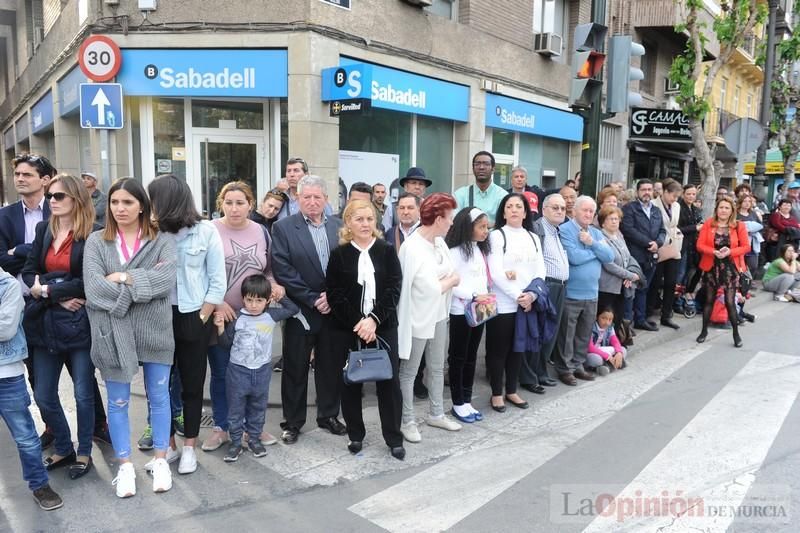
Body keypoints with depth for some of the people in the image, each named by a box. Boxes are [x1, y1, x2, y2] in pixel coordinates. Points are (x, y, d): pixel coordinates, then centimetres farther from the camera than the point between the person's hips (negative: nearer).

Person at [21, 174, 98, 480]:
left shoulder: (93, 234, -9)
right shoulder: (44, 229, 8)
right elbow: (28, 273, 2)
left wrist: (47, 290, -10)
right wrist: (60, 297, -12)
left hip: (79, 324, -5)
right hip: (46, 324, 5)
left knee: (83, 394, 7)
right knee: (43, 396, 13)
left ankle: (84, 453, 26)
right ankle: (63, 449, 33)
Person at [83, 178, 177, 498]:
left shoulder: (163, 240, 1)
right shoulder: (96, 242, 3)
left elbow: (167, 280, -15)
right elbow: (94, 287, -11)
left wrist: (124, 278, -14)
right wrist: (144, 282, -14)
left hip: (154, 330, 0)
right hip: (113, 332, 1)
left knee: (159, 397, 11)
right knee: (117, 403, 11)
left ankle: (161, 461, 27)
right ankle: (125, 466, 27)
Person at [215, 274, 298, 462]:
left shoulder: (271, 316, -4)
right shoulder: (236, 319, -9)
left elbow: (294, 309, 5)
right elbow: (226, 344, -2)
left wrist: (281, 295, 0)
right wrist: (221, 327, -16)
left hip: (262, 371, 2)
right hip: (238, 370, -2)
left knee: (258, 408, 15)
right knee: (235, 409, 8)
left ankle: (254, 439, 30)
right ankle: (235, 442, 21)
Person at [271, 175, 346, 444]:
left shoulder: (339, 226, 5)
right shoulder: (283, 228, -4)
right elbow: (283, 270, -11)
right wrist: (313, 299, -14)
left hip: (334, 309, 3)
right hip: (300, 310, -3)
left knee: (332, 365, 13)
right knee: (295, 368, 8)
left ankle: (329, 415, 30)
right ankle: (292, 421, 23)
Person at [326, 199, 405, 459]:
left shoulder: (387, 251, 3)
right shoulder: (339, 254, 1)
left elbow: (394, 288, -4)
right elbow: (334, 294, -4)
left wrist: (374, 319, -15)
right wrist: (357, 323, -14)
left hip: (383, 326, 0)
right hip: (347, 328, 0)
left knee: (389, 381, 1)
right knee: (351, 382, 8)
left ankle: (394, 438, 15)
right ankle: (356, 435, 25)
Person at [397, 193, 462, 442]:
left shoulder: (439, 241, 0)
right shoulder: (413, 248, -24)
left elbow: (450, 272, 6)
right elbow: (432, 289, -24)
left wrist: (442, 281, -13)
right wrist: (451, 281, -8)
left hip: (438, 314, 8)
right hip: (417, 317, -8)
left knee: (437, 368, 20)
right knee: (409, 372, 8)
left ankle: (436, 414, 36)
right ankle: (407, 421, 22)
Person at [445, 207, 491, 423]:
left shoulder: (481, 250, 12)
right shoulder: (455, 251, -12)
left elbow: (484, 278, 15)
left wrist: (487, 297, 0)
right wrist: (473, 297, -21)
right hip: (461, 311, -7)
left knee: (471, 357, 13)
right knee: (458, 358, 4)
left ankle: (467, 401, 23)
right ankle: (458, 403, 14)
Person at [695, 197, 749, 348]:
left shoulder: (739, 226, -3)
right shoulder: (708, 224, -2)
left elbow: (746, 246, -3)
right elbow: (700, 245, -6)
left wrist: (729, 252, -19)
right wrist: (714, 252, -22)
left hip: (730, 268, -1)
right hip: (711, 267, 1)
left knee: (730, 302, -2)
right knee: (709, 300, 12)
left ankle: (736, 333, 13)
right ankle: (704, 330, 24)